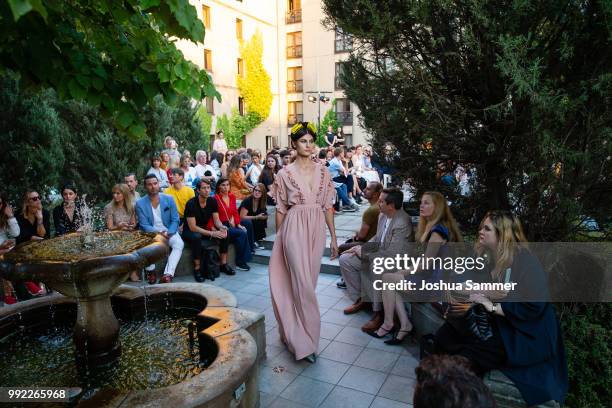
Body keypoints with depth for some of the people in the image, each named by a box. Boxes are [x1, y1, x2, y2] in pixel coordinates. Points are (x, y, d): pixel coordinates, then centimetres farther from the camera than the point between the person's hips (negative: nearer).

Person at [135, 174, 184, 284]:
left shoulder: (169, 199, -2)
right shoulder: (140, 203, -4)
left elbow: (175, 220, -2)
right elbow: (144, 226, -8)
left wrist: (168, 233, -21)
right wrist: (159, 232, -25)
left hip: (169, 232, 1)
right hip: (151, 233, -1)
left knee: (179, 244, -29)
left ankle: (167, 275, -34)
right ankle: (150, 271, -9)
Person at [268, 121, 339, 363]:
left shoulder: (323, 172, 7)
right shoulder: (285, 174, -1)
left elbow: (327, 206, 8)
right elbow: (281, 210, 3)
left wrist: (333, 237, 7)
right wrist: (279, 240, 5)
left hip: (317, 229, 4)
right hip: (295, 228, -4)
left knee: (309, 282, 10)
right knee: (302, 284, -5)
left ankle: (294, 332, 29)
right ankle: (306, 340, 8)